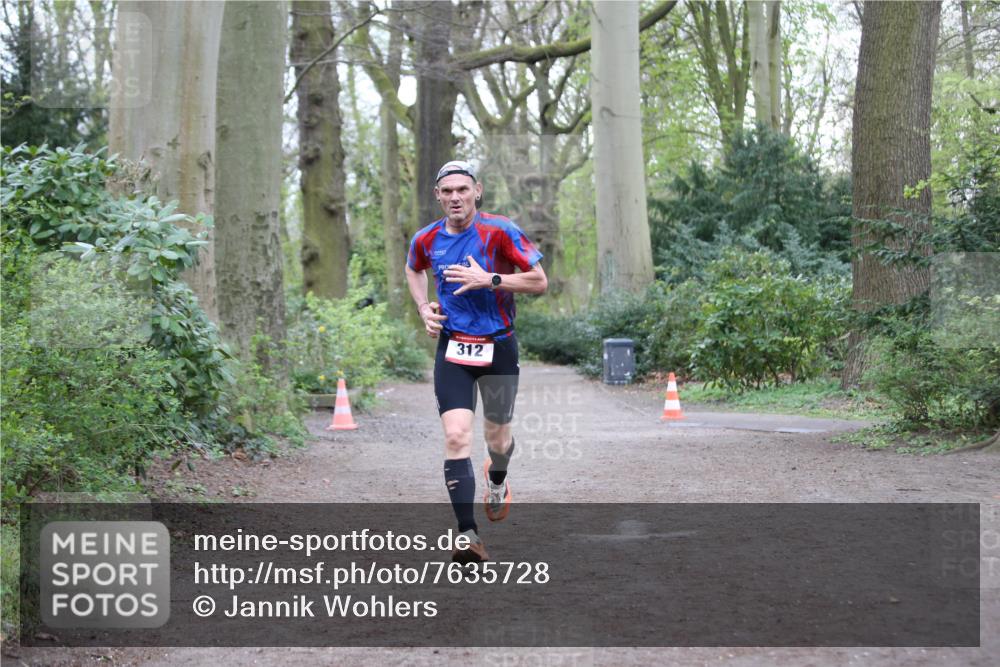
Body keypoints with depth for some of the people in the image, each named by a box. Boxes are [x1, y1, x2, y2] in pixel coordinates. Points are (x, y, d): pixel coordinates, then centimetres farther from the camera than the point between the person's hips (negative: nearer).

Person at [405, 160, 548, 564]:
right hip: (452, 348, 1)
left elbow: (540, 282, -10)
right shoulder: (426, 240, 1)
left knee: (497, 439, 12)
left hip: (498, 346, -1)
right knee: (456, 437, -16)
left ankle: (497, 480, 50)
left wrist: (489, 279, -22)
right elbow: (413, 270, 24)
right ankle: (468, 535, -18)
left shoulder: (500, 232, -12)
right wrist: (424, 308, 7)